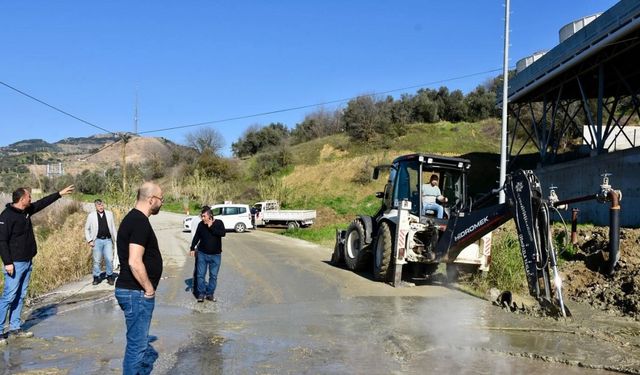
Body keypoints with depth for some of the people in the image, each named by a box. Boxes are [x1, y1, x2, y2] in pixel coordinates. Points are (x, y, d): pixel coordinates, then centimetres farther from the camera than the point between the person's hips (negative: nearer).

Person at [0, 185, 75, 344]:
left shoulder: (26, 211, 8)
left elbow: (43, 203, 23)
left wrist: (60, 193, 27)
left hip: (27, 262, 9)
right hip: (15, 264, -9)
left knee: (20, 296, 13)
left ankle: (15, 327, 20)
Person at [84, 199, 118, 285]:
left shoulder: (109, 214, 6)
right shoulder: (91, 216, 1)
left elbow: (113, 227, 10)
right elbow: (87, 229, 8)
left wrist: (116, 239, 7)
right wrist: (89, 240, 0)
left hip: (108, 240, 1)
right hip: (97, 241, -1)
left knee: (109, 259, -3)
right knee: (96, 260, 5)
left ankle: (110, 276, 12)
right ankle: (96, 277, 18)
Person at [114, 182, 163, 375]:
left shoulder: (133, 218, 12)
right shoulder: (140, 222, -20)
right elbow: (135, 262, -28)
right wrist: (149, 289, -17)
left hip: (134, 290, 10)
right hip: (137, 292, -10)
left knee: (140, 341, 20)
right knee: (137, 345, 1)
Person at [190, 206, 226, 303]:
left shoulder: (218, 223, -6)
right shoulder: (201, 224, 0)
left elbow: (223, 233, -22)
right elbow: (196, 237, 8)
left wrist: (211, 227, -21)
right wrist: (192, 248, 1)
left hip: (215, 255, -1)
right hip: (202, 254, 1)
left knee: (213, 276, 5)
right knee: (200, 275, 1)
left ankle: (210, 293, 16)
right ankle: (201, 293, 12)